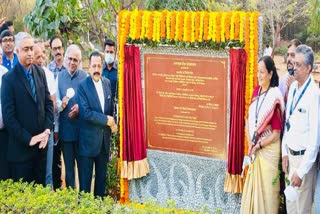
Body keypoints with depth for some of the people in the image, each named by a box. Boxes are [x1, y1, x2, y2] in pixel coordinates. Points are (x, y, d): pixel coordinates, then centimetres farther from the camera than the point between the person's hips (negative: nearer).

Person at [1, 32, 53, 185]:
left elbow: (48, 102, 9)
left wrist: (47, 130, -4)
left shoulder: (40, 72, 6)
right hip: (21, 147, -4)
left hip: (41, 143, 5)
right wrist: (28, 139, -15)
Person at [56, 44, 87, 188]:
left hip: (82, 127, -2)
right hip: (65, 128, 2)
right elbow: (55, 103, 3)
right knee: (68, 165, 11)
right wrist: (61, 104, -18)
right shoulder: (59, 76, 5)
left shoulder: (85, 77, -3)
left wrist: (80, 107, -18)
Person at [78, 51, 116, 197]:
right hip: (88, 139, -6)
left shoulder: (107, 83, 8)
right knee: (85, 178, 2)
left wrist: (112, 123, 0)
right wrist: (106, 120, -16)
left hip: (104, 138, 6)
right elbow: (85, 112, -19)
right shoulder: (83, 86, -11)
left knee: (102, 176, 14)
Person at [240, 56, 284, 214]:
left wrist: (259, 145, -12)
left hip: (268, 149, -7)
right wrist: (251, 142, 0)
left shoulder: (274, 98, -17)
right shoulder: (256, 91, 4)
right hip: (255, 149, 7)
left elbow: (276, 134, -15)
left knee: (266, 188, 5)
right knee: (252, 187, 16)